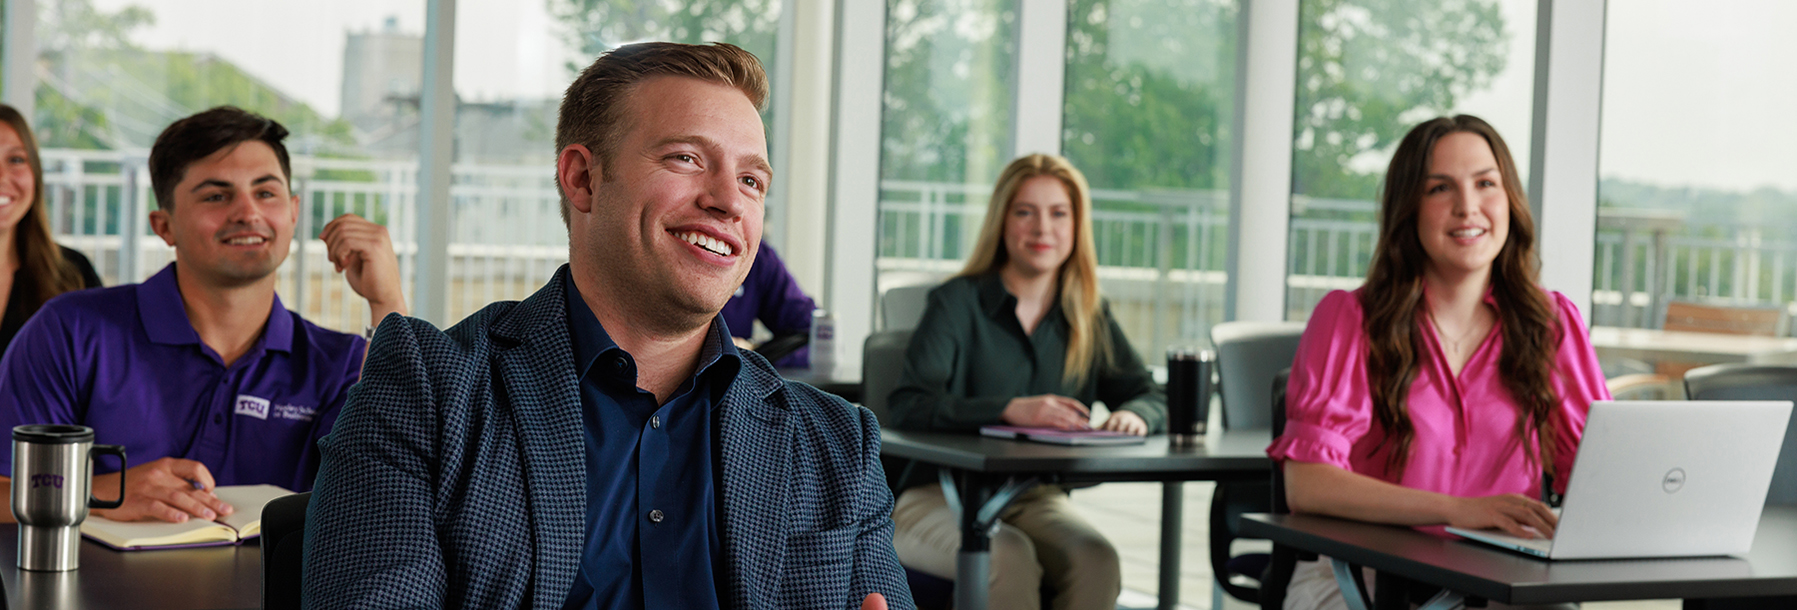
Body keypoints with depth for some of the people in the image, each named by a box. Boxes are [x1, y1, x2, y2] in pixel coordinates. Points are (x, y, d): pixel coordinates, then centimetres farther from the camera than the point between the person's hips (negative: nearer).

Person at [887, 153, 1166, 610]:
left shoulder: (1088, 317, 12)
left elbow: (1149, 396, 11)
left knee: (1096, 560, -29)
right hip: (940, 497, -4)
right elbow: (908, 405, -16)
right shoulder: (958, 303, -3)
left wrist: (1134, 415, -15)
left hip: (1036, 498, 4)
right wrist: (1010, 410, -31)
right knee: (1010, 560, -36)